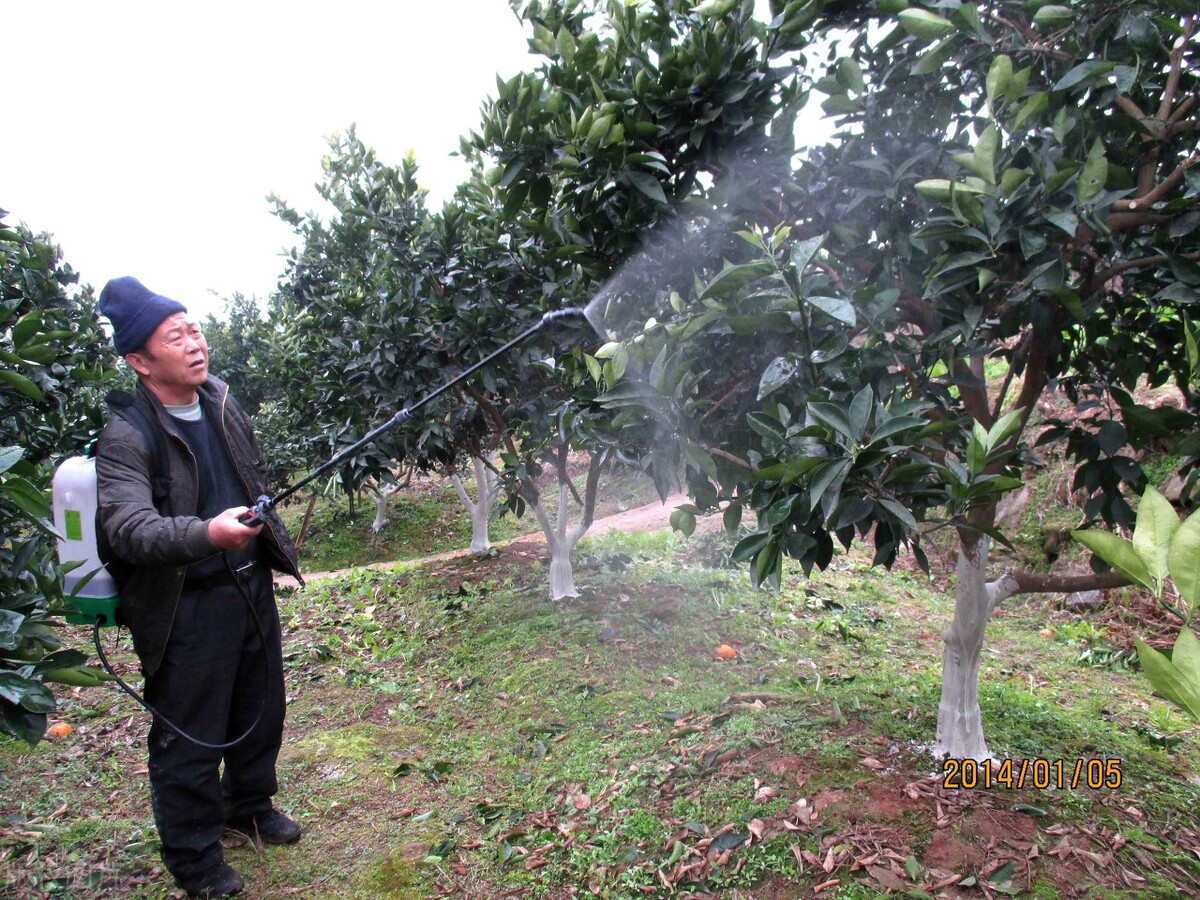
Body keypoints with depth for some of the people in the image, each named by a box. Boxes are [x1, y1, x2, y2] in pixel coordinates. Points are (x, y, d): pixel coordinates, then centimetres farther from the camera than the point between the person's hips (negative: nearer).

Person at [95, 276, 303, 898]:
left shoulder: (222, 403, 4)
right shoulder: (125, 436, -19)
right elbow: (127, 526, -34)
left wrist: (276, 546, 23)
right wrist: (206, 533, -50)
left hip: (251, 586, 7)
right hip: (186, 607, -7)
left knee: (261, 708, 22)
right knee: (189, 738, 6)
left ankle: (249, 804, 47)